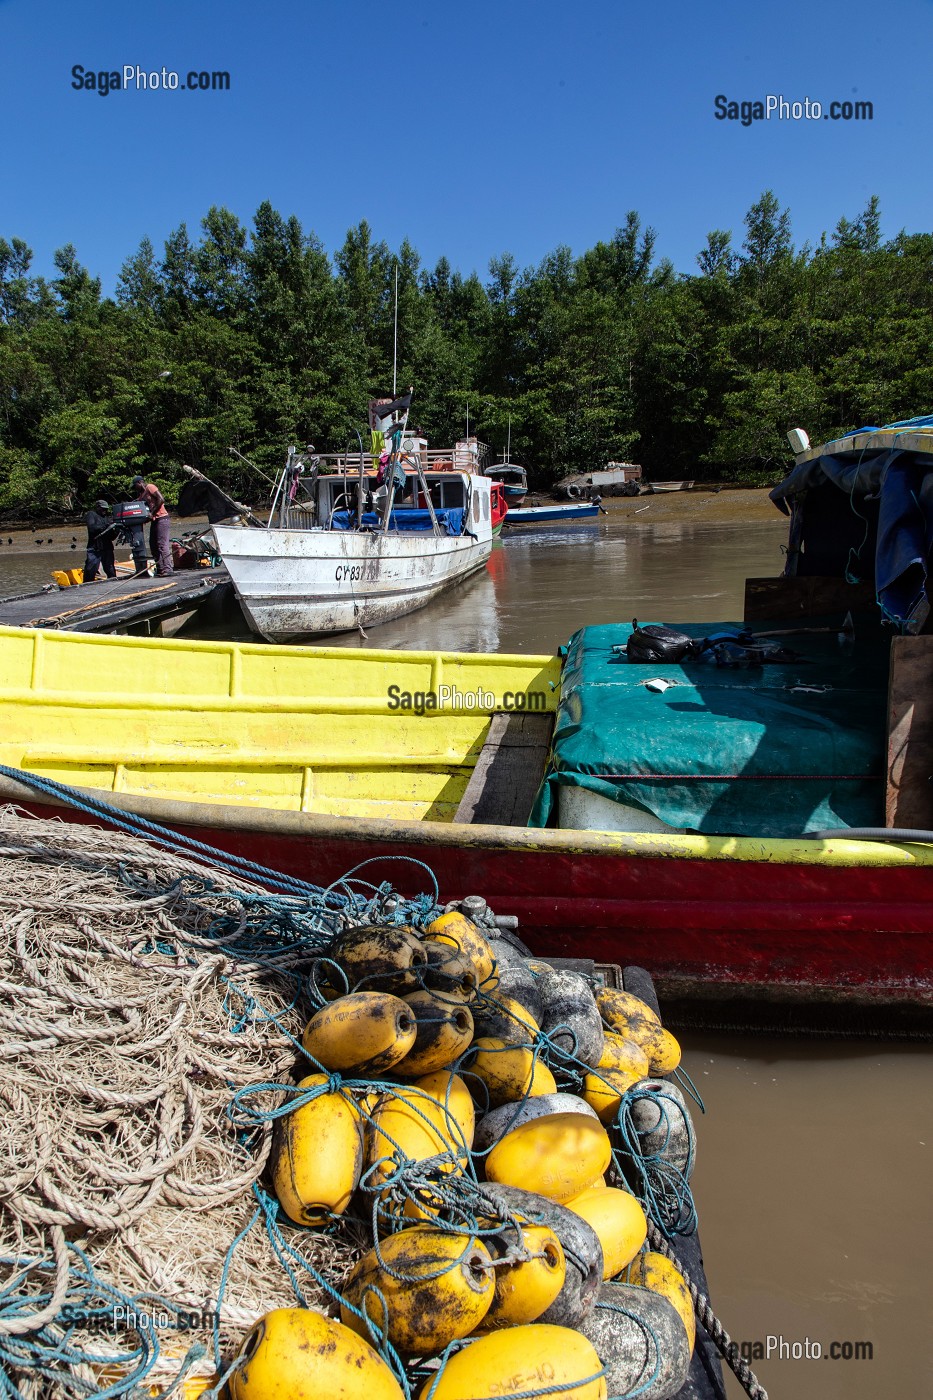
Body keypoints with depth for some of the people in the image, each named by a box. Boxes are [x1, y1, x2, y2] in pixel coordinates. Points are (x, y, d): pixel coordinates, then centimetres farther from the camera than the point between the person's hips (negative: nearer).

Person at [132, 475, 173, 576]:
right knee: (153, 545, 8)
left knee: (162, 544, -15)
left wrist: (152, 513, -17)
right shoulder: (141, 494, 22)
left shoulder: (150, 487, -5)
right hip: (154, 520, 10)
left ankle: (168, 569, -19)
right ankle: (160, 569, 10)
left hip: (161, 518, -10)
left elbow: (161, 499, -15)